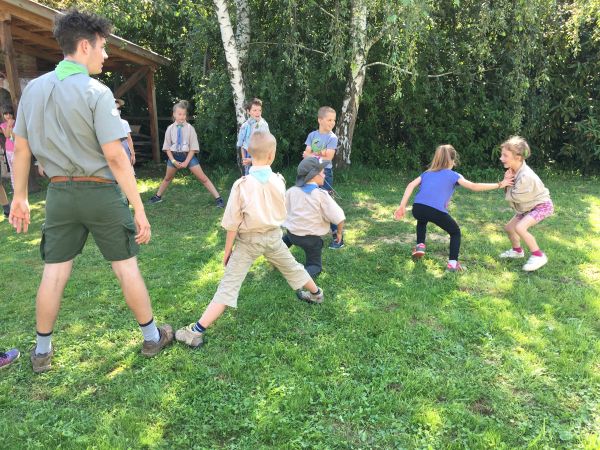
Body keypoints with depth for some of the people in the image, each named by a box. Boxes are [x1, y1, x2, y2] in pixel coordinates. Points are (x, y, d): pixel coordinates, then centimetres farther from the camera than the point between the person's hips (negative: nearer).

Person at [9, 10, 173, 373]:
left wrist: (20, 197, 19)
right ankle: (152, 337, 21)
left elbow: (21, 149, 9)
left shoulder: (34, 89, 6)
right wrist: (139, 209, -14)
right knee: (127, 267, 7)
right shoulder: (96, 92, -12)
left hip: (60, 193, 5)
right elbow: (115, 157, -17)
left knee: (54, 273, 13)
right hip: (100, 192, -5)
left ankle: (42, 351, 27)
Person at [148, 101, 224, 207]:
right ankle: (157, 196, 40)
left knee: (203, 178, -8)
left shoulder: (190, 128, -10)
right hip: (174, 156, 3)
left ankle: (218, 198, -6)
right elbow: (167, 147, 1)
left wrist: (186, 162, -14)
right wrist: (173, 160, -10)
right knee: (167, 178, 21)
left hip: (188, 155, -3)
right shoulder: (170, 129, -4)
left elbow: (193, 147, -8)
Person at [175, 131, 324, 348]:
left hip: (249, 240, -3)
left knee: (228, 286, -5)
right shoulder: (279, 180, -8)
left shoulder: (242, 184, -18)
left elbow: (232, 223, -13)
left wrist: (227, 250, -2)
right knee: (291, 267, 27)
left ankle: (196, 330, -7)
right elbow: (281, 212, 5)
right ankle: (316, 293, 50)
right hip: (273, 235, 3)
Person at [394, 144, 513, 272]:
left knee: (422, 220, 41)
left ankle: (420, 245, 27)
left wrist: (402, 206, 10)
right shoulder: (453, 175, 18)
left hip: (417, 208, 4)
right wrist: (499, 185, 17)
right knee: (455, 232, 22)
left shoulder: (427, 173, 28)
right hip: (437, 211, -3)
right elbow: (474, 186, 9)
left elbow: (411, 185, 13)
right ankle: (453, 263, 9)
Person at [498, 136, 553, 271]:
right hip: (529, 206, 10)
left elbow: (514, 197, -24)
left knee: (520, 227, -27)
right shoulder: (514, 169, -5)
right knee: (509, 227, 14)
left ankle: (538, 256, -13)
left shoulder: (525, 176, -34)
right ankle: (517, 251, 39)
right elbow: (511, 194, -1)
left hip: (542, 205, -10)